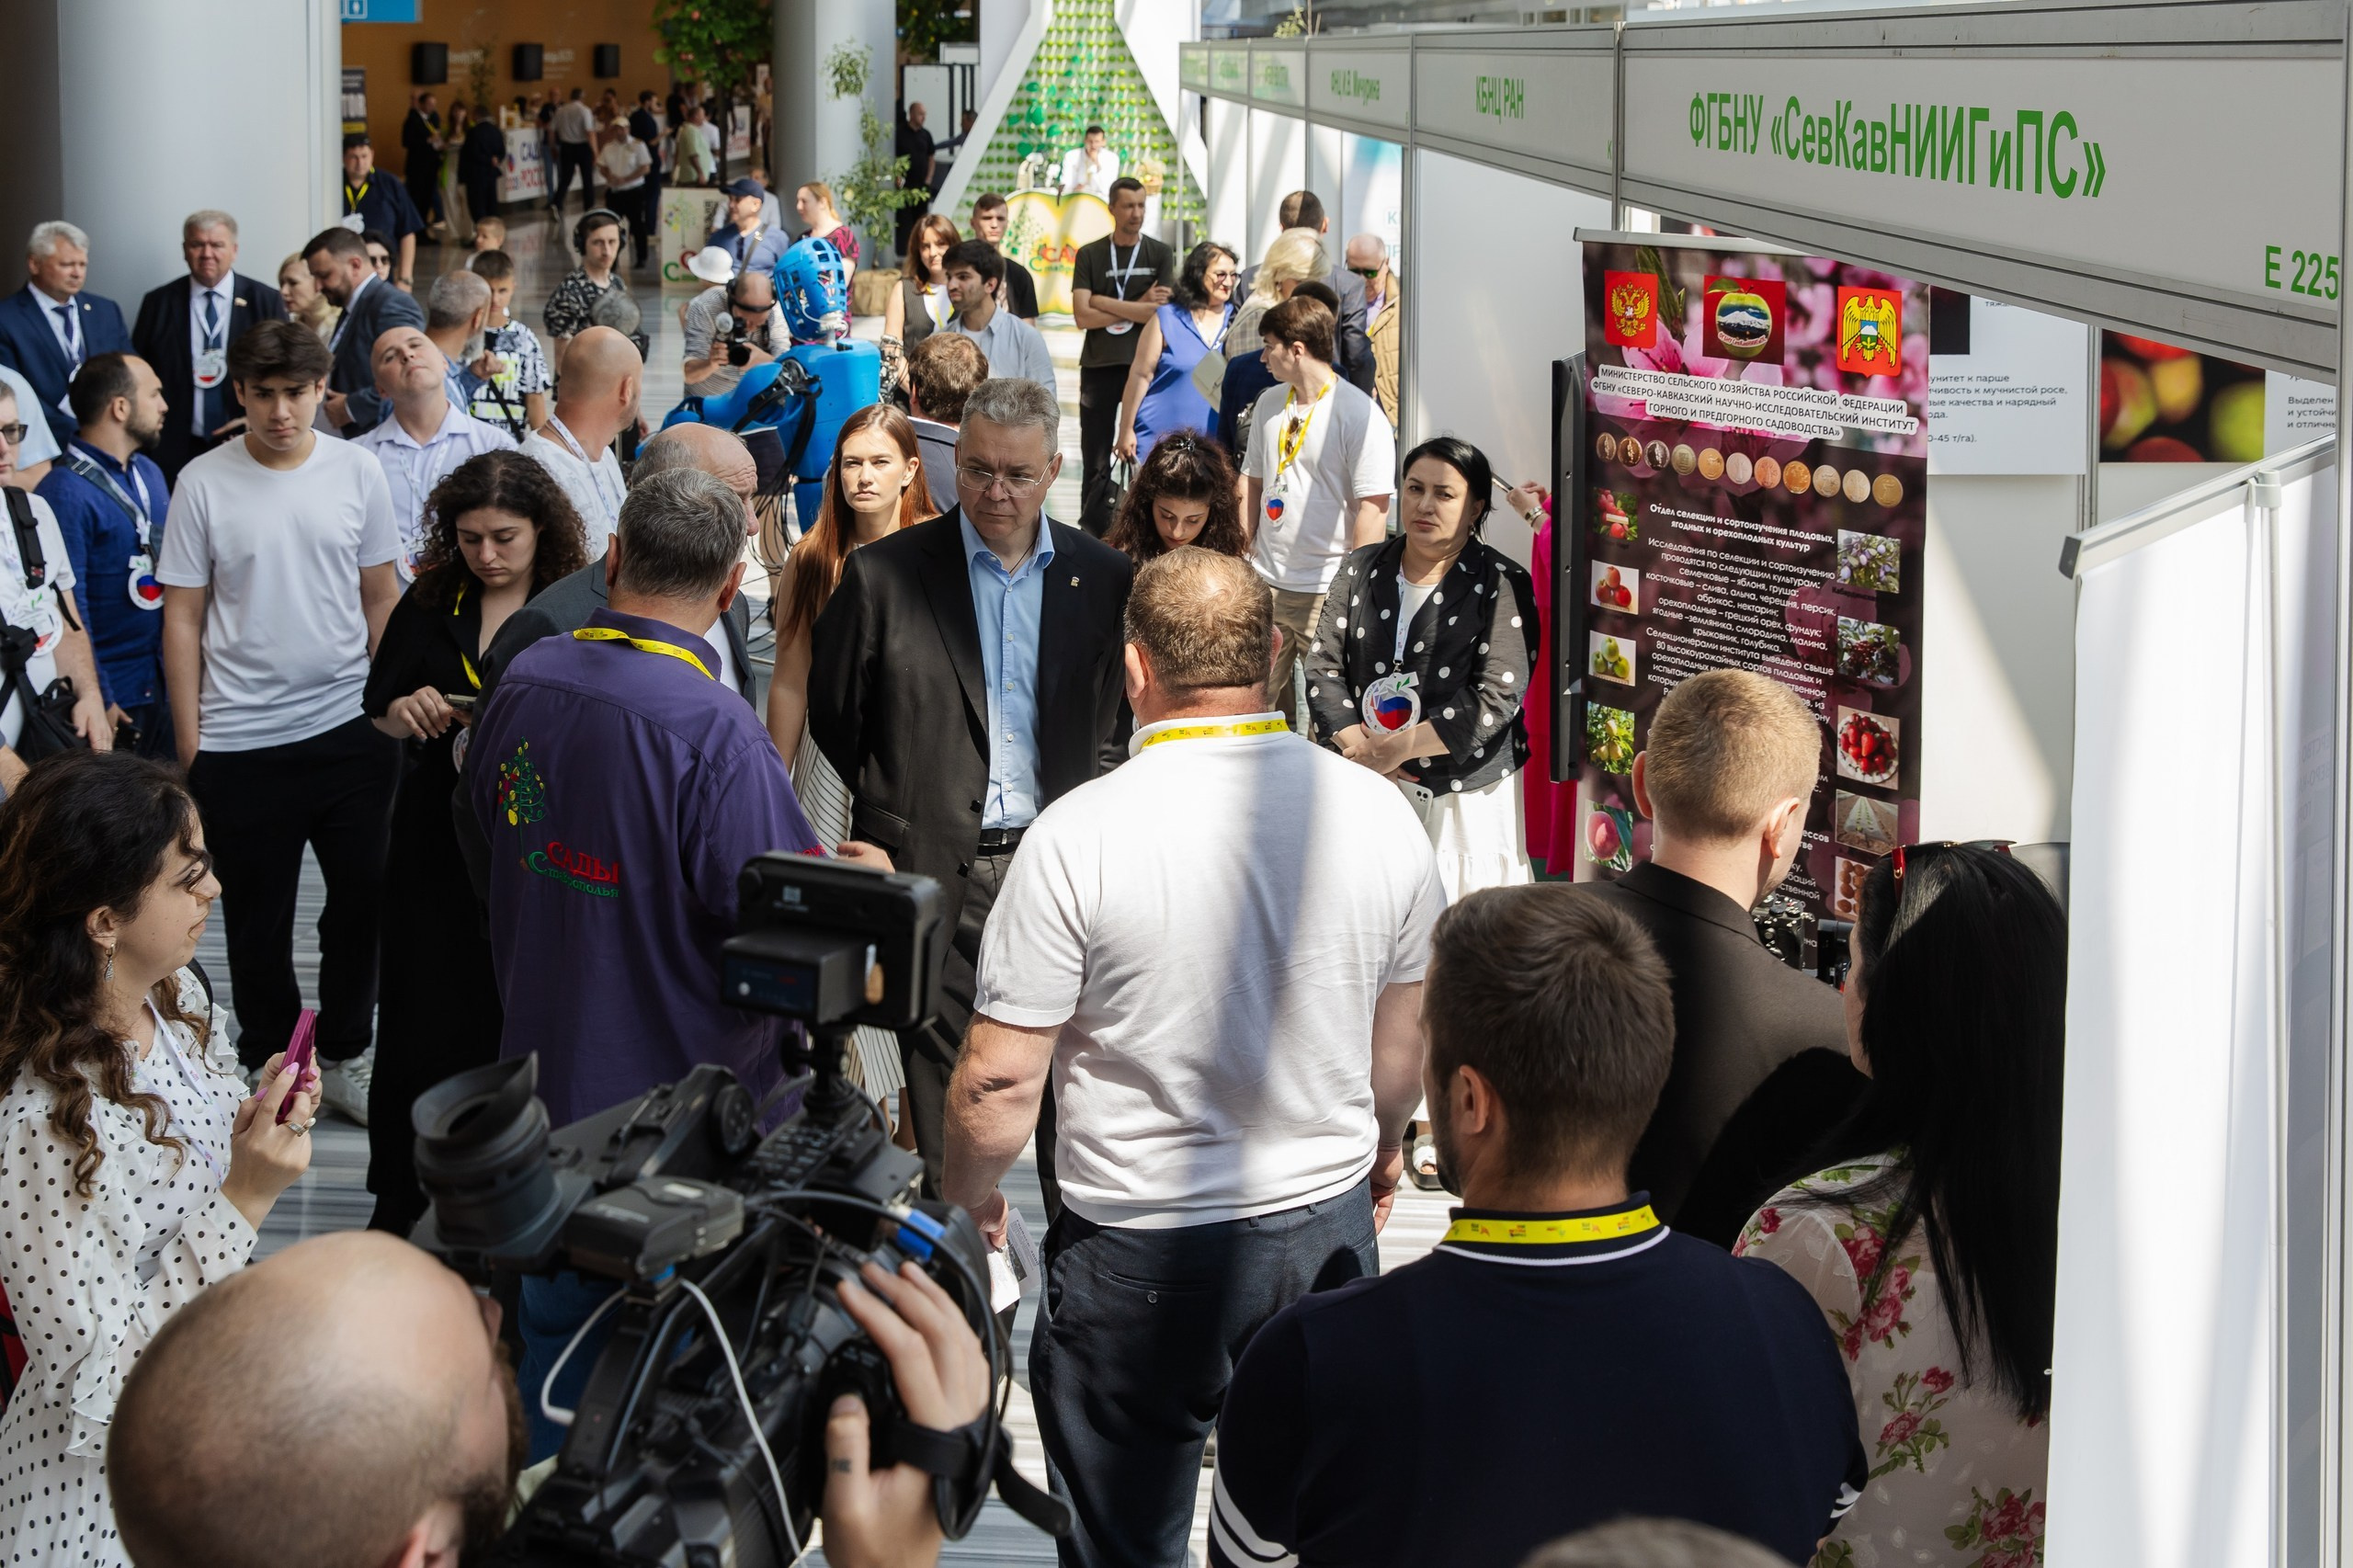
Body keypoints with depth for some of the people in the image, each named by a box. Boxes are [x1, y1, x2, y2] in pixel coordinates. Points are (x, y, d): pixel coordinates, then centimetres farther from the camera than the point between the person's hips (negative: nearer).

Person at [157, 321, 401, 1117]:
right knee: (258, 918, 10)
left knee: (362, 898, 11)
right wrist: (189, 742, -3)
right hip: (239, 743, -2)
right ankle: (269, 1067, 26)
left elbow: (382, 597, 7)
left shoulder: (357, 471, -1)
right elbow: (183, 618, -2)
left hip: (349, 728, 2)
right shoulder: (204, 484, -6)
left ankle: (343, 1056, 28)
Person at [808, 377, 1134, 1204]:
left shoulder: (1103, 578, 4)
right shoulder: (883, 575, -3)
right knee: (945, 1087, 5)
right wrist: (892, 818, 4)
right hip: (936, 875, -2)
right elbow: (833, 720, 4)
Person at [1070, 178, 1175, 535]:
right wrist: (1137, 307, -7)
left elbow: (1161, 311, -8)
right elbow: (1082, 315, -5)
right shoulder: (1089, 255, 6)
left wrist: (1103, 302, -8)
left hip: (1145, 365, 0)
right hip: (1099, 367, 1)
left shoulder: (1160, 254, 6)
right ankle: (1092, 536, 7)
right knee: (1096, 462, 3)